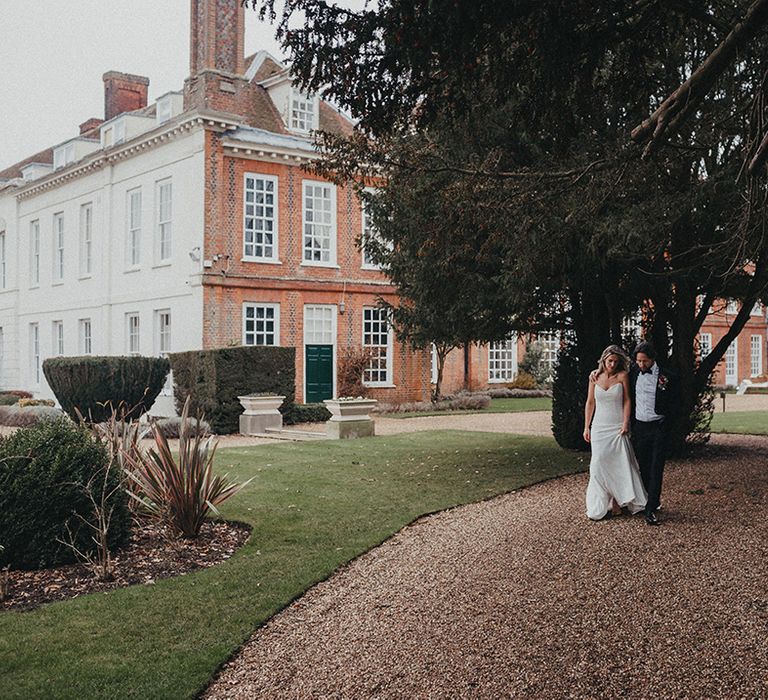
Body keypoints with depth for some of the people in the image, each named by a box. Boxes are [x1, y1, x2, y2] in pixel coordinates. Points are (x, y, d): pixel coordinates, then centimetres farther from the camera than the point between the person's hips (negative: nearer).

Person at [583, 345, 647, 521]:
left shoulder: (622, 376, -3)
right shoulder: (595, 376, 3)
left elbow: (627, 400, -3)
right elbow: (590, 402, 7)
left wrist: (625, 423, -12)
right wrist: (586, 427, 6)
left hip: (617, 427, -2)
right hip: (599, 426, 2)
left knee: (620, 463, -3)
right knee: (599, 464, 2)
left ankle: (617, 501, 6)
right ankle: (599, 505, 8)